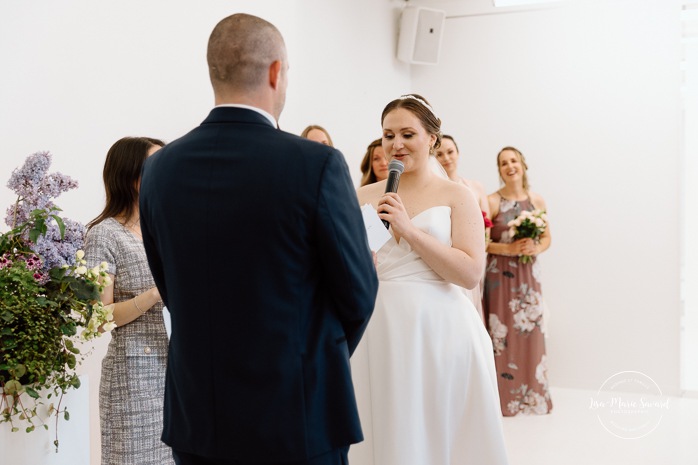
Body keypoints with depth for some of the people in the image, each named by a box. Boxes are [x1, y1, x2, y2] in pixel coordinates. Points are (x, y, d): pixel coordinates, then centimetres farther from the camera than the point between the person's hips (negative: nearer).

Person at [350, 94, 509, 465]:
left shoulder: (456, 196, 0)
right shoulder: (365, 196, 8)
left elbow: (470, 272, -10)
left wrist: (409, 229, -14)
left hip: (438, 330, -2)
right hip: (380, 330, 3)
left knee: (438, 432, 5)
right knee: (384, 432, 8)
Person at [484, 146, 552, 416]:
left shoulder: (537, 201, 6)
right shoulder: (492, 201, -5)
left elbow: (547, 238, 13)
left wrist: (536, 248, -8)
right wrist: (509, 248, -18)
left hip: (529, 275, 3)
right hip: (499, 275, -3)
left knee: (531, 333, 5)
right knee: (502, 335, -1)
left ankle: (532, 394, 18)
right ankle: (504, 396, 10)